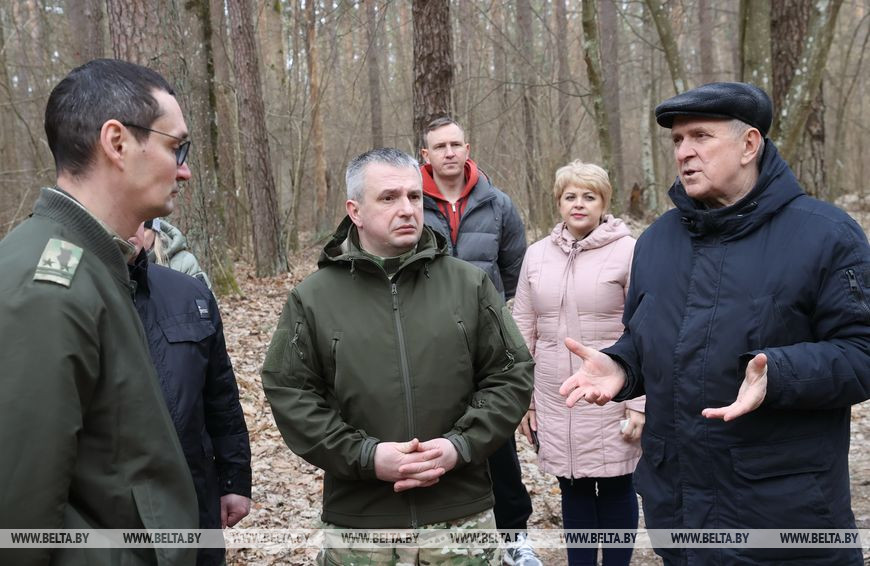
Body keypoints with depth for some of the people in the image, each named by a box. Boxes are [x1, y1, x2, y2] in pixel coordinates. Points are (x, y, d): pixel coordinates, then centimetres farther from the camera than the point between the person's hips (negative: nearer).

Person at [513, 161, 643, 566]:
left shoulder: (628, 251, -7)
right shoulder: (537, 254, 6)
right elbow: (523, 330, 9)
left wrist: (639, 403, -11)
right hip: (554, 402, 4)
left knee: (616, 487, 9)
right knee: (573, 488, 14)